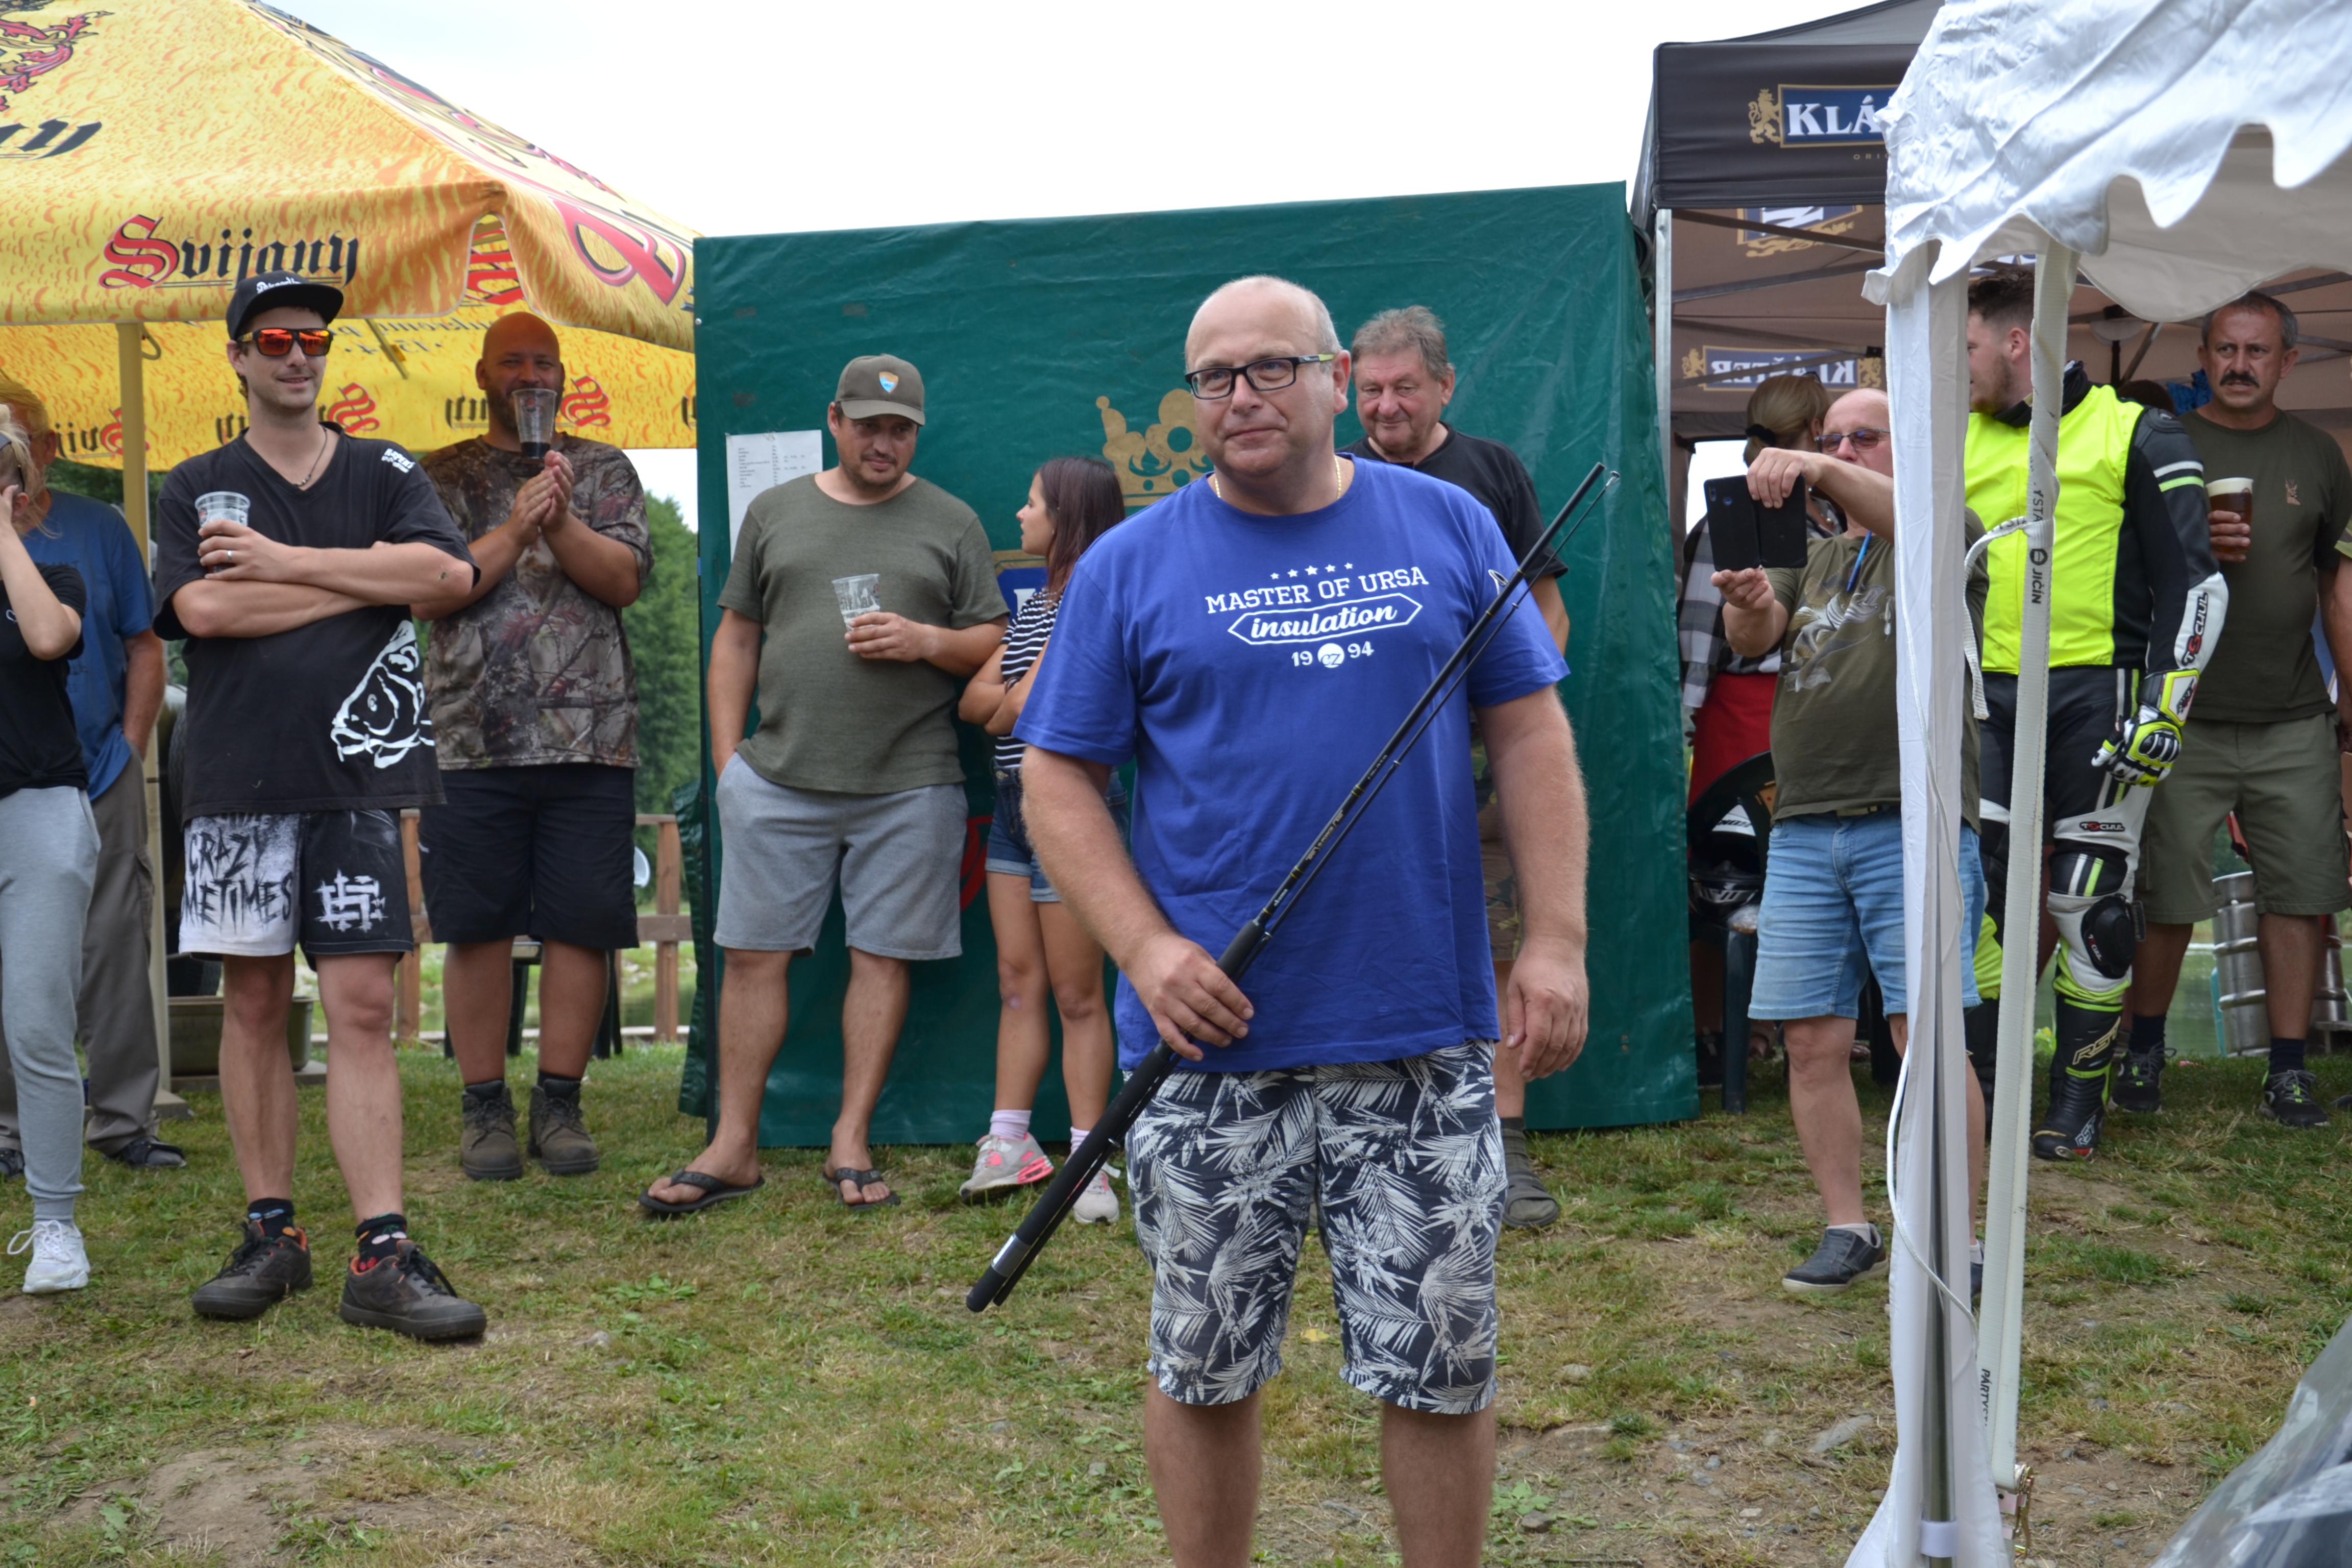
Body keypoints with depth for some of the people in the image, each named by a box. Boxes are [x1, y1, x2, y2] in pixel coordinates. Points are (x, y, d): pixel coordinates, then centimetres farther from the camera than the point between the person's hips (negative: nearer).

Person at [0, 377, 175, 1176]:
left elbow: (145, 647, 9)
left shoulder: (99, 528, 6)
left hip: (101, 780, 1)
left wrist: (129, 745, -1)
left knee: (115, 957, 5)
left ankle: (123, 1118, 13)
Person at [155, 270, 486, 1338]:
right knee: (255, 1004, 5)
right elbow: (202, 609, -7)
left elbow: (448, 574, -7)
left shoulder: (385, 475, 11)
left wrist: (283, 563, -8)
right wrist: (360, 580, -6)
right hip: (237, 780, 1)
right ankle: (270, 1234, 16)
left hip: (359, 778, -1)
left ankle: (383, 1257, -6)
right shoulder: (196, 489, 11)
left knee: (361, 1008, -4)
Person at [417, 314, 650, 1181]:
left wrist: (561, 524, -15)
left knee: (581, 927, 1)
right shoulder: (443, 478, 11)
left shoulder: (605, 470, 14)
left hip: (591, 740, 1)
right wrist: (515, 531, -12)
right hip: (473, 740, 0)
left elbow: (625, 579, 1)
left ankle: (560, 1102, 11)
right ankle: (485, 1108, 12)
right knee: (478, 928, 1)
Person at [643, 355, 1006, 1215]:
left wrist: (926, 640, -11)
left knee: (882, 956, 1)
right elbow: (736, 638, 13)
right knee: (753, 953, 0)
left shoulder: (950, 522, 9)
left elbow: (992, 644, 9)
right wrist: (727, 758, 7)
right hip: (778, 779, 1)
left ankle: (852, 1142, 11)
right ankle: (733, 1146, 9)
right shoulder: (774, 512, 13)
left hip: (909, 783, -1)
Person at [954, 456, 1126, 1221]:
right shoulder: (1035, 605, 16)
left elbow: (1017, 710, -18)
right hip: (1013, 806, 9)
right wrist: (1026, 696, -8)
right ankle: (1010, 1142, 14)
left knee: (1077, 996, -3)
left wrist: (1014, 700, 2)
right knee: (1017, 981, 9)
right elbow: (973, 701, 9)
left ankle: (1088, 1161, 4)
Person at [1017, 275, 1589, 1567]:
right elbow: (1057, 781, 2)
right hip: (1211, 1042, 0)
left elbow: (1530, 736, 7)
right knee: (1204, 1368, 11)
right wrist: (1147, 950, -11)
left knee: (1443, 1367, 7)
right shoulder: (1129, 566, 3)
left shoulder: (1447, 527, 7)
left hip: (1425, 1037, 1)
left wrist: (1556, 939, -1)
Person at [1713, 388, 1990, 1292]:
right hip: (1803, 830, 5)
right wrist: (1746, 601, -16)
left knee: (1927, 1037, -9)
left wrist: (1817, 470, -31)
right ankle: (1847, 1230, 14)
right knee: (1813, 1042, 3)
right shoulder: (1811, 558, 23)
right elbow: (1754, 639, 7)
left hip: (1911, 824, -5)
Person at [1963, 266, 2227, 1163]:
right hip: (1990, 699, 5)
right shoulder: (1961, 442, 14)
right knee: (1975, 891, 2)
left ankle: (2080, 1097, 11)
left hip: (2096, 696, -4)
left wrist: (2164, 707, -11)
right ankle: (1978, 1085, 13)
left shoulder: (2136, 435, -1)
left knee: (2089, 904, -1)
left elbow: (2193, 583, -3)